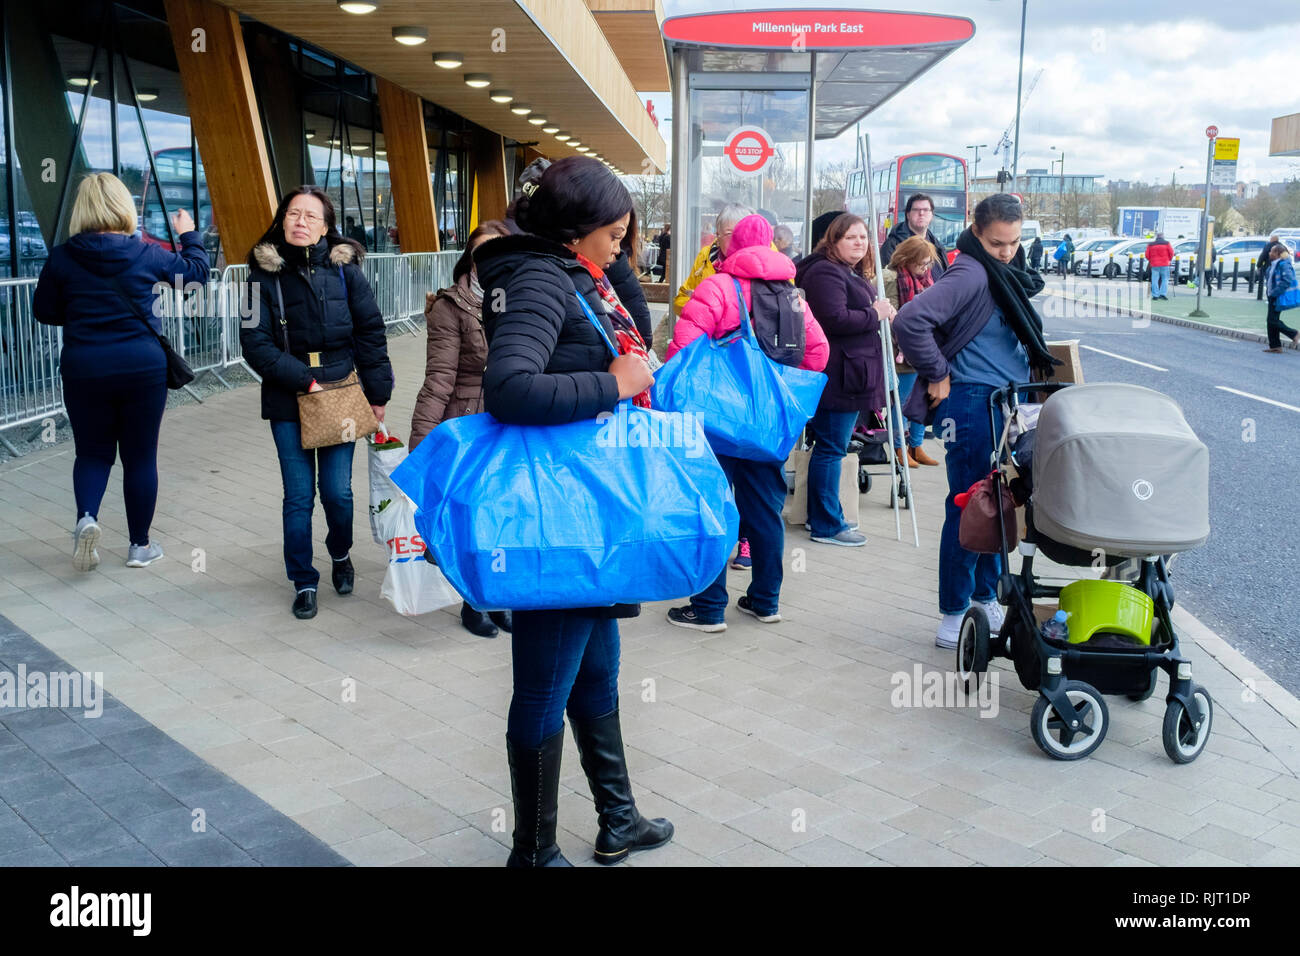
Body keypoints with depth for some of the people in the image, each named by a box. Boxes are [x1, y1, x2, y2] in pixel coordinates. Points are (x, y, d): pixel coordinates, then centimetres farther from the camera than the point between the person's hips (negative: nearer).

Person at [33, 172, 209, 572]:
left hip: (83, 369, 1)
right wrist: (189, 235, 28)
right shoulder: (146, 254, -6)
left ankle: (86, 517, -11)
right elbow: (196, 270, 11)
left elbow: (44, 311, 6)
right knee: (140, 455, 10)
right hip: (142, 367, -1)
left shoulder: (62, 258, -5)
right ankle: (139, 546, 18)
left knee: (92, 452, 16)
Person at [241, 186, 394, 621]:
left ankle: (340, 554, 33)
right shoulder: (265, 273, -2)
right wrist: (305, 380, -14)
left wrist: (378, 394, 2)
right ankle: (303, 582, 18)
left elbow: (371, 334, 3)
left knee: (337, 491, 2)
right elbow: (256, 343, -7)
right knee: (299, 497, 1)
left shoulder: (345, 270, -1)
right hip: (288, 403, 0)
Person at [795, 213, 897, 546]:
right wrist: (875, 314, -13)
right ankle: (827, 526, -1)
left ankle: (824, 516, 24)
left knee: (831, 447, 15)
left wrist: (884, 312, 12)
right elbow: (836, 319, -26)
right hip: (836, 377, -11)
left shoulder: (856, 275, 21)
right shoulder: (825, 272, -14)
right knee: (831, 448, -6)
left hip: (850, 375, 11)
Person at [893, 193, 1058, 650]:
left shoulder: (1008, 273, 13)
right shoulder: (970, 274, -17)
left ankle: (987, 597, 28)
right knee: (968, 507, -3)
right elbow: (910, 321, -30)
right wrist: (937, 375, -19)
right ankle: (954, 614, 6)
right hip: (973, 402, -9)